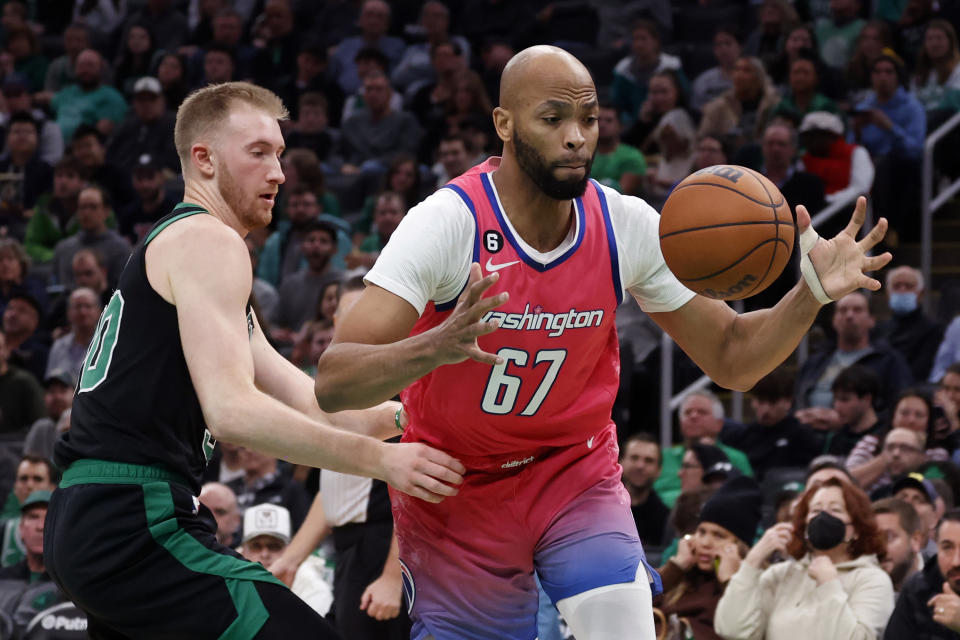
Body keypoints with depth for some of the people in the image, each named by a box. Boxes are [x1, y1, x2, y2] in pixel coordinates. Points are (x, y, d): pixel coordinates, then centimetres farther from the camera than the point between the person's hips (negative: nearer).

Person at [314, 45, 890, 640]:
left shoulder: (628, 227, -11)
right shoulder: (449, 222, -24)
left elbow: (732, 357, -1)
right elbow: (333, 383, -31)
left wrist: (811, 295, -20)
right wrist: (437, 347, -50)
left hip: (577, 473, 2)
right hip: (457, 493, -2)